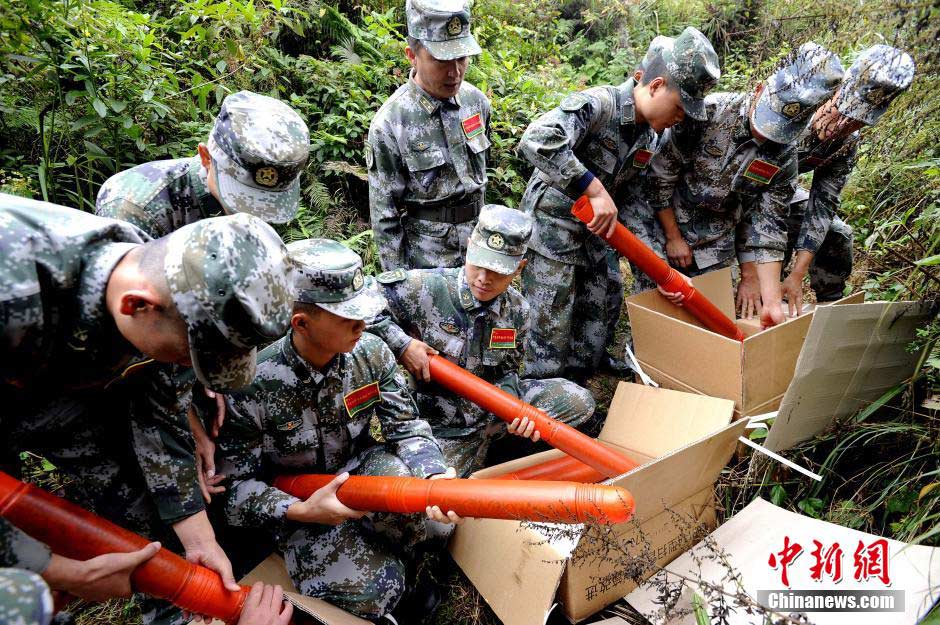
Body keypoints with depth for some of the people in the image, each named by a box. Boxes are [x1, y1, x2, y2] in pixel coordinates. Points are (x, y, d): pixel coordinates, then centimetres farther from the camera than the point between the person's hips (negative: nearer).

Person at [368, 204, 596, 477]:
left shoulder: (517, 311, -7)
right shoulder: (424, 289, -22)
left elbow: (507, 371, 3)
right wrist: (402, 344, -26)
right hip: (443, 425, -3)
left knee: (579, 401, -7)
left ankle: (490, 435, 7)